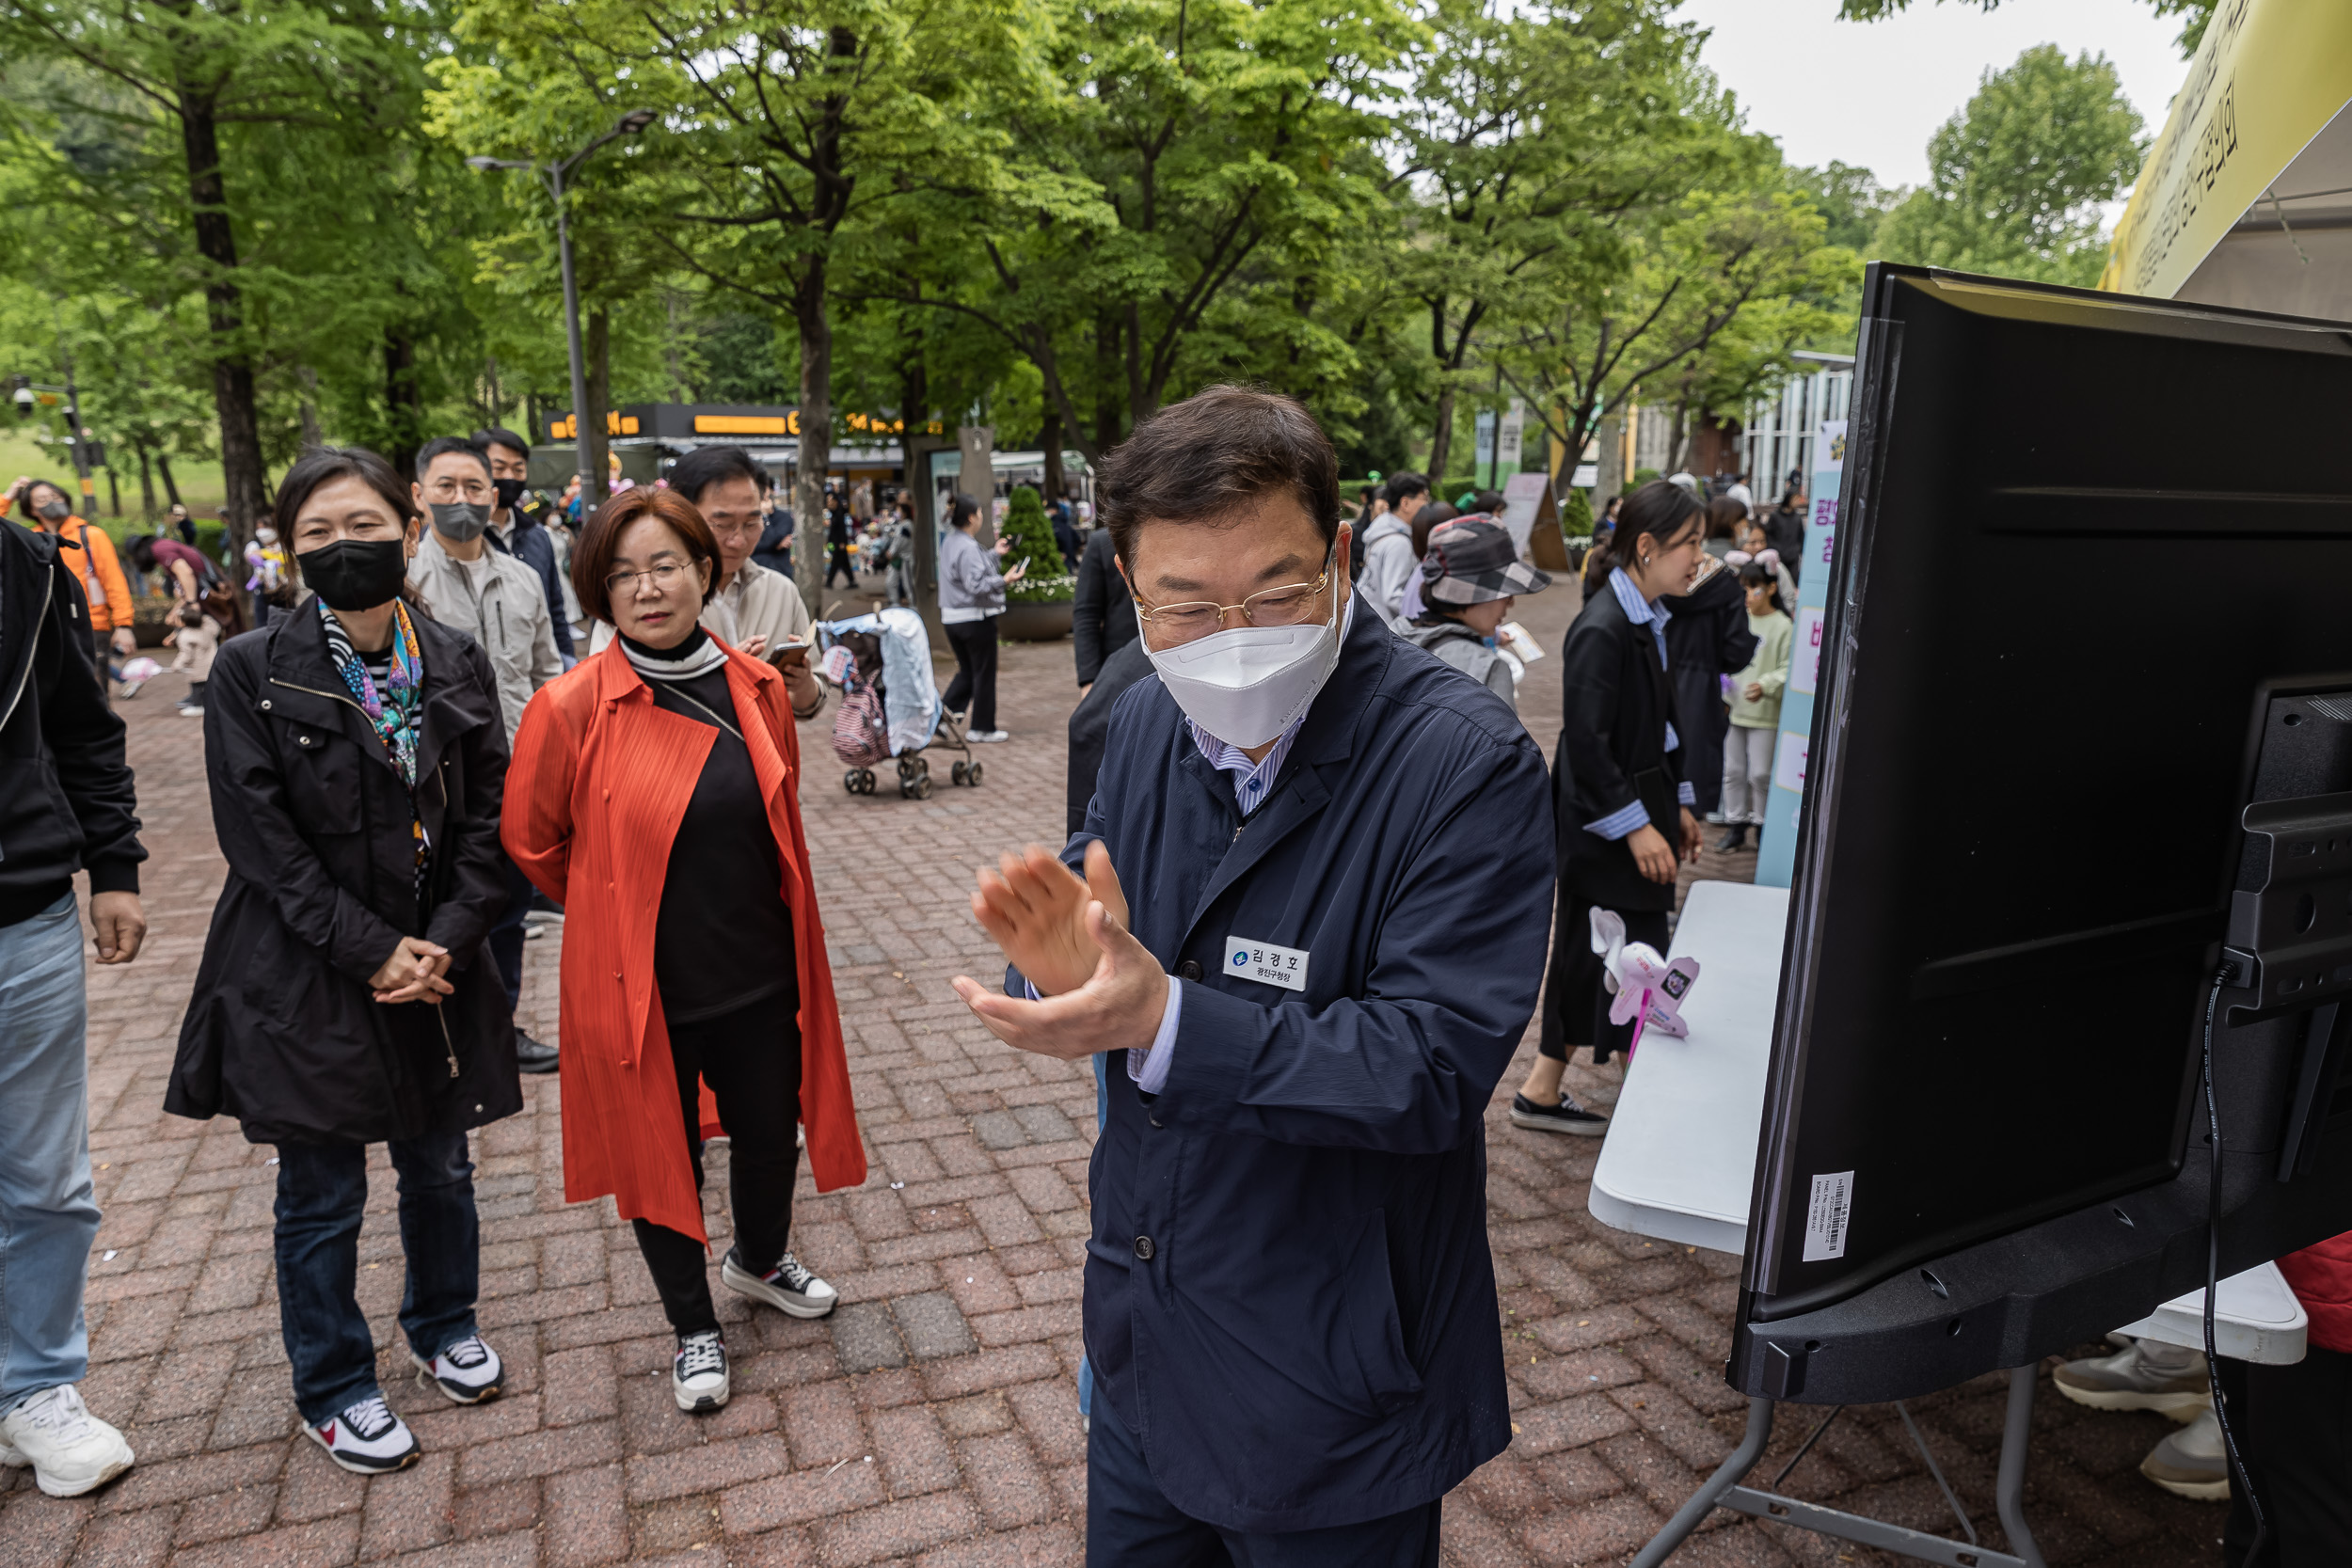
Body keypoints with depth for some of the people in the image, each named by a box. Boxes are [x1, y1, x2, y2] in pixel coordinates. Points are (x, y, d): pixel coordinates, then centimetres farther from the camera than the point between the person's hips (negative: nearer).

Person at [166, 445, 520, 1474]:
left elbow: (489, 817, 0)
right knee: (322, 1197, 11)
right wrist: (371, 949, -16)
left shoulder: (456, 665, -1)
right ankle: (333, 1389, 32)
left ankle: (444, 1324, 43)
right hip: (305, 978, -3)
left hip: (437, 967, 3)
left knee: (439, 1166, 18)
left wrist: (446, 941, -11)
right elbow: (260, 838, -12)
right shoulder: (253, 672, -9)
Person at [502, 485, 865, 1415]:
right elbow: (533, 844, -1)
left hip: (758, 972, 4)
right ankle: (694, 1328, 38)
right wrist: (618, 911, 7)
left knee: (771, 1134, 18)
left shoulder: (758, 691, -3)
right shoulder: (572, 708, -15)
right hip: (640, 985, -3)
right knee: (660, 1156, 14)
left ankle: (760, 1261, 50)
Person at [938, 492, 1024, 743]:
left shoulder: (949, 542, 10)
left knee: (966, 671, 20)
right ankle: (982, 728, 12)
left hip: (952, 618, 9)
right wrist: (1004, 580, -27)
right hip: (976, 619, -9)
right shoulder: (968, 547, -20)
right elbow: (976, 585, -27)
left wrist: (996, 554, 24)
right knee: (984, 673, 4)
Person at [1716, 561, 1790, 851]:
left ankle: (1763, 825, 17)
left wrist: (1765, 686, -23)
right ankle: (1737, 825, 21)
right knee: (1733, 770, 10)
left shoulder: (1783, 626, -8)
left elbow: (1788, 670, -10)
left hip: (1765, 713, -5)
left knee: (1760, 773, 1)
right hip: (1734, 709, 5)